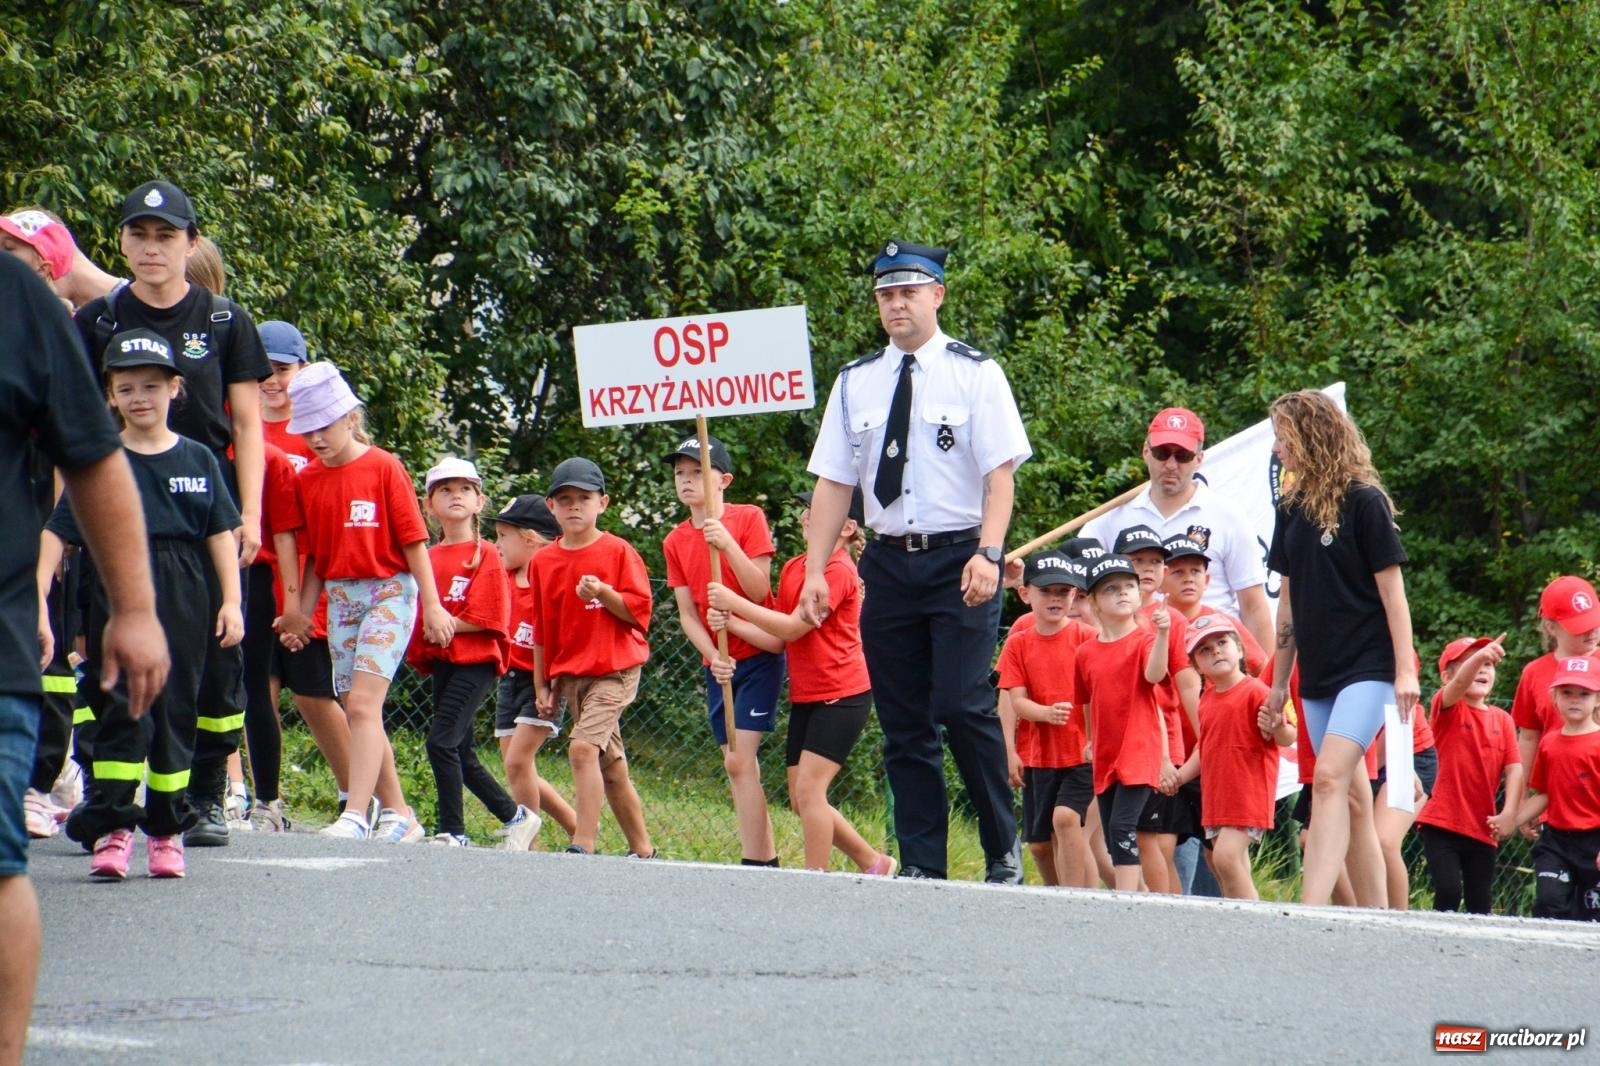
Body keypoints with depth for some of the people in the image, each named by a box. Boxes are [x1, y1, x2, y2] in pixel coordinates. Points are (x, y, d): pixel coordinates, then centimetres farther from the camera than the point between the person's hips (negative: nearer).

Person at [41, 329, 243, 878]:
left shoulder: (197, 460, 7)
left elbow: (221, 533, 9)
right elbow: (56, 532, -1)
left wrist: (231, 601, 3)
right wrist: (38, 595, -11)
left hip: (184, 605, 2)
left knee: (175, 713, 6)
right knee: (122, 709, -8)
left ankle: (167, 827, 15)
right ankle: (112, 828, -8)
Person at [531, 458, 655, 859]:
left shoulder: (618, 552, -5)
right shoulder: (543, 562, 8)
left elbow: (638, 610, -7)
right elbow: (541, 630, 13)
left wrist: (603, 593, -23)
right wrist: (542, 686, 12)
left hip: (614, 670, -6)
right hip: (570, 675, 6)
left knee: (583, 746, -22)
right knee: (610, 766, 10)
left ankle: (583, 845, -24)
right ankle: (643, 850, 19)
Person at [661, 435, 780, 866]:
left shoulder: (748, 519, -9)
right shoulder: (675, 541, 4)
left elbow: (759, 591, -15)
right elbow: (687, 613, 3)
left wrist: (728, 545, -26)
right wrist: (714, 656, -11)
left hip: (758, 656, -6)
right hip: (718, 663, 6)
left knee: (740, 761, -15)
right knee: (739, 764, 6)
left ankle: (753, 862, -16)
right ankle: (768, 859, 10)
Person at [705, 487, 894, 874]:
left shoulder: (839, 570, -14)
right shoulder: (793, 568, 11)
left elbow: (793, 627, -19)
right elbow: (778, 638, 7)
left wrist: (734, 602, -17)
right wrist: (729, 622, -8)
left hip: (841, 696, -9)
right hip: (804, 696, 9)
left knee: (808, 788, -15)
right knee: (802, 798, 8)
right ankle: (873, 863, 21)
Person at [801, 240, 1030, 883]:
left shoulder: (974, 373, 0)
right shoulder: (855, 384, 11)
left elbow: (1001, 473, -6)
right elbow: (833, 483, 11)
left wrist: (987, 554, -19)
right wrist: (815, 571, 2)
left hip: (959, 560, -4)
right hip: (889, 560, 4)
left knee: (963, 705, -16)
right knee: (903, 721, 4)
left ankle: (1003, 852, -1)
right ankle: (921, 865, 9)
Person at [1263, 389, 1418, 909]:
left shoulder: (1363, 501, -8)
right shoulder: (1292, 508, 11)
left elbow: (1392, 589, -8)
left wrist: (1405, 670, -13)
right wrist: (1279, 680, 17)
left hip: (1367, 667, -7)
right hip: (1318, 673, 7)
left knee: (1330, 778, -22)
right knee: (1353, 797, 9)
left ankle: (1310, 911, -32)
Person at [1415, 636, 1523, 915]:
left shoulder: (1502, 719, 9)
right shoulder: (1447, 709, -2)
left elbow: (1514, 768, 3)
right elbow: (1459, 684, -25)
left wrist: (1508, 813, -11)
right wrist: (1480, 656, -45)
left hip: (1483, 829, 4)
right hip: (1442, 824, -4)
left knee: (1480, 902, 7)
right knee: (1449, 892, -16)